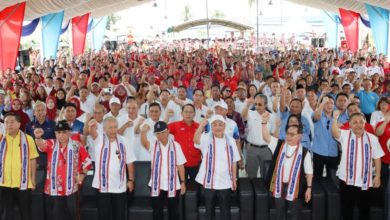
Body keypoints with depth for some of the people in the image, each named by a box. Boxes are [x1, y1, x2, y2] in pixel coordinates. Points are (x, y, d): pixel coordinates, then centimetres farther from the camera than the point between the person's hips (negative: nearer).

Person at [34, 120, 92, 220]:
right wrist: (38, 137, -45)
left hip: (70, 190, 0)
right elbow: (41, 144, -23)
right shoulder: (51, 144, 0)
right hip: (52, 189, 0)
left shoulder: (77, 146, 0)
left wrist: (82, 175, 3)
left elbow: (87, 161, 9)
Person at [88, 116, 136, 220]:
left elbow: (129, 162, 6)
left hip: (120, 187, 2)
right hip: (102, 186, -1)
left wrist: (131, 180, 3)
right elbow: (92, 132, -29)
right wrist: (91, 127, -52)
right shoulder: (99, 139, -5)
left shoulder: (123, 142, 1)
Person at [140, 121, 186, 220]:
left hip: (173, 185, 0)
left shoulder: (175, 145, -2)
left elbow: (180, 165, 1)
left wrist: (183, 182, -2)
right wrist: (143, 132, -50)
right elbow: (144, 142, -28)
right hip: (156, 185, 0)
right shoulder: (153, 144, -4)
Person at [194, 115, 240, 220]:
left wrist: (234, 179, 6)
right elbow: (196, 140, -31)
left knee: (225, 210, 13)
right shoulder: (206, 138, -7)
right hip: (209, 182, -2)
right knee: (209, 210, 12)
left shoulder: (230, 140, 2)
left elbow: (234, 162, 7)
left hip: (225, 182, 2)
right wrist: (201, 126, -48)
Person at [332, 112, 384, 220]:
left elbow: (377, 158, 6)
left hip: (365, 181, 1)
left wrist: (378, 176, 1)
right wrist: (335, 119, -42)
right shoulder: (344, 135, -2)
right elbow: (335, 132, -24)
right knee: (346, 209, 10)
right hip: (347, 179, -1)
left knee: (364, 209, 13)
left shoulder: (372, 138, 2)